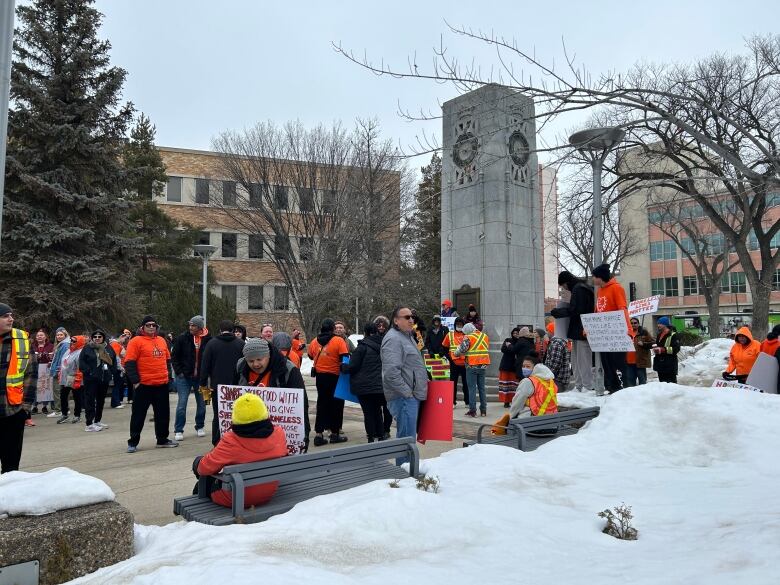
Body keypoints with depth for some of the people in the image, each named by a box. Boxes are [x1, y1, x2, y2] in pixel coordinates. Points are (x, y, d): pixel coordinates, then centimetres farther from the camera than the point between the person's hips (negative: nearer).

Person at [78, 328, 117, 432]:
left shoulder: (108, 348, 9)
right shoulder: (87, 348, -2)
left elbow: (114, 361, 15)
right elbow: (81, 362, -6)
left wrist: (111, 372, 4)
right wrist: (89, 372, -15)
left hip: (104, 379, 5)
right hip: (91, 379, -5)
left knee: (101, 400, 13)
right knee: (90, 400, -6)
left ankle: (97, 421, 25)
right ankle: (89, 424, -4)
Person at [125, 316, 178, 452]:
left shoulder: (161, 340, 12)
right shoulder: (136, 341, -7)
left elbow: (167, 359, 20)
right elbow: (129, 363, -11)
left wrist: (168, 375, 12)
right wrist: (135, 381, -15)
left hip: (162, 385, 6)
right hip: (143, 385, -6)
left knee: (163, 414, 12)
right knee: (138, 414, 4)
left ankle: (162, 440, 24)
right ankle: (133, 442, 15)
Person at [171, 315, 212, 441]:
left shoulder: (208, 340, -7)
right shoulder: (183, 338, -6)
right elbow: (174, 356, 0)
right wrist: (179, 372, -5)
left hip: (201, 377, 1)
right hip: (184, 377, -1)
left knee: (201, 403, 12)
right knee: (182, 403, 0)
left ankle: (200, 427, 29)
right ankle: (178, 430, 10)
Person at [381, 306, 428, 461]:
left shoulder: (407, 336, 18)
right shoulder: (393, 339, -16)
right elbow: (391, 372, -26)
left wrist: (423, 380, 19)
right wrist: (407, 392, -20)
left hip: (412, 396, 11)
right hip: (403, 397, -10)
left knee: (409, 435, 18)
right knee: (407, 437, -6)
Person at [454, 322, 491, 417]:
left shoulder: (468, 337, -11)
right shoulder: (485, 336, 8)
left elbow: (461, 350, -14)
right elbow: (488, 348, 16)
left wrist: (456, 353, 5)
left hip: (472, 365, -5)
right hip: (483, 365, 5)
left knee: (472, 388, 0)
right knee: (482, 388, 12)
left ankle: (472, 410, -1)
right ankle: (483, 410, 14)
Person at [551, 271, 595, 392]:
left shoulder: (578, 289, -11)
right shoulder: (581, 288, 19)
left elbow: (573, 310, -17)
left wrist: (555, 312, -7)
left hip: (581, 331, -10)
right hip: (580, 331, 10)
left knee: (583, 361, -7)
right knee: (576, 361, 13)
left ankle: (588, 387, -4)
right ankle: (578, 386, 17)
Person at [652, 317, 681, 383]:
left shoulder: (673, 335, -10)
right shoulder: (659, 335, 17)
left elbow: (676, 349, -19)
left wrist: (662, 350, -23)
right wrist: (655, 348, 8)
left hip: (669, 365, -9)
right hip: (660, 364, 9)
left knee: (671, 383, -5)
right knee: (662, 383, 15)